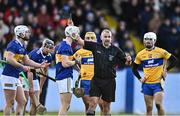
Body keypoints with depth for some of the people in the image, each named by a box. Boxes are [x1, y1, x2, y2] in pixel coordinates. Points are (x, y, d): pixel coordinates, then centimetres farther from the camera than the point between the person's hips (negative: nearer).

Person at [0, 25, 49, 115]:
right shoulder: (13, 45, -14)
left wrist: (40, 65, 14)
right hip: (9, 77, -10)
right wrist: (22, 67, -23)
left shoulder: (22, 46, 16)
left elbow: (27, 61, 22)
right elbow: (9, 59, -26)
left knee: (22, 101, 11)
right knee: (10, 102, -6)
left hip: (16, 78, 10)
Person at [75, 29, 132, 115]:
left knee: (106, 106, 7)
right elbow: (81, 41, 2)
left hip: (109, 81, 0)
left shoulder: (116, 50, 0)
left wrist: (128, 60, -20)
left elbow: (126, 62, 2)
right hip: (96, 80, 0)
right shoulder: (95, 46, 2)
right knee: (93, 103, -12)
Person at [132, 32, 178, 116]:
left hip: (158, 83, -3)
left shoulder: (161, 52, -3)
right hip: (147, 84, 3)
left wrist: (165, 70, -2)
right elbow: (134, 68, 16)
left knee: (158, 104, -18)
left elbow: (174, 60, 1)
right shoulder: (140, 54, 6)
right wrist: (139, 78, 5)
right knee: (149, 108, 4)